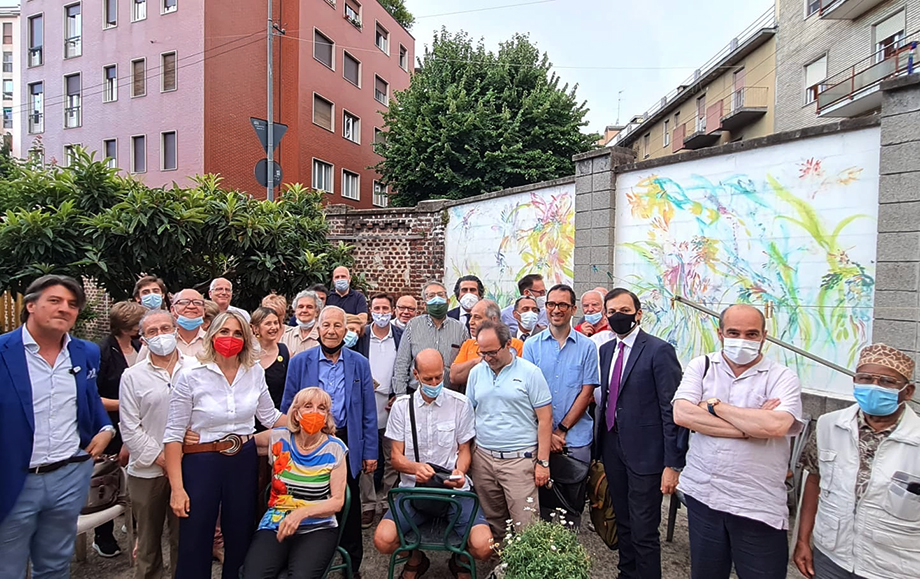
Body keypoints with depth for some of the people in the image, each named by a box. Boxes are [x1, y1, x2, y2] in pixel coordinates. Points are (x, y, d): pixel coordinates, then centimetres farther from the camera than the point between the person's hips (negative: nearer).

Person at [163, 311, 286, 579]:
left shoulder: (255, 372, -2)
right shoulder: (191, 376, -11)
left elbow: (270, 416, 10)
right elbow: (174, 434, -9)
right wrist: (177, 488, -11)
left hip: (244, 460, 3)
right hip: (201, 462, -3)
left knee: (240, 539, 15)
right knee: (195, 545, 9)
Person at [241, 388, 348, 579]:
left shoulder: (335, 449, -3)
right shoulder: (279, 439, 1)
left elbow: (337, 501, -3)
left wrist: (301, 513, -17)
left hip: (318, 528, -1)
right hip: (275, 524, 2)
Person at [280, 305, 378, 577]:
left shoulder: (360, 364, 0)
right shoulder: (299, 362, -1)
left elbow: (368, 413, 2)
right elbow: (287, 409, 2)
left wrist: (370, 452, 0)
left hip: (347, 445, 0)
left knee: (349, 509, 10)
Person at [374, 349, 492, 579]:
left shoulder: (460, 404, 1)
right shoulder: (401, 406, 3)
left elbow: (464, 450, 8)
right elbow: (396, 457, 4)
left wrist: (460, 472, -15)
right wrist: (416, 467, -18)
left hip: (455, 489, -1)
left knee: (483, 547, -21)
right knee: (382, 540, -21)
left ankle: (460, 560, 19)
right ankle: (415, 558, 16)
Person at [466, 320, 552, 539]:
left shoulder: (530, 372, -5)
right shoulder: (476, 373, 7)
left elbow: (545, 419, -4)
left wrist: (543, 462, -8)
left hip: (520, 459, -4)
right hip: (482, 457, 4)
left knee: (525, 524, -3)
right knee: (491, 521, 13)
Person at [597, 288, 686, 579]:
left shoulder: (659, 350, -14)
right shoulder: (606, 350, 7)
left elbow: (672, 410, -15)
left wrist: (673, 464, -16)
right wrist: (600, 445, 11)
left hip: (645, 453, -6)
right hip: (612, 447, 7)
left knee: (644, 532, 3)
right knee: (623, 522, 22)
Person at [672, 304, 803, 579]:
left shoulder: (783, 377, -4)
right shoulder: (700, 367, 1)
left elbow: (775, 426, -22)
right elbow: (682, 414, -14)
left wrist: (714, 405, -14)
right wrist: (750, 427, -16)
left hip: (759, 507, -2)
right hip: (702, 494, 2)